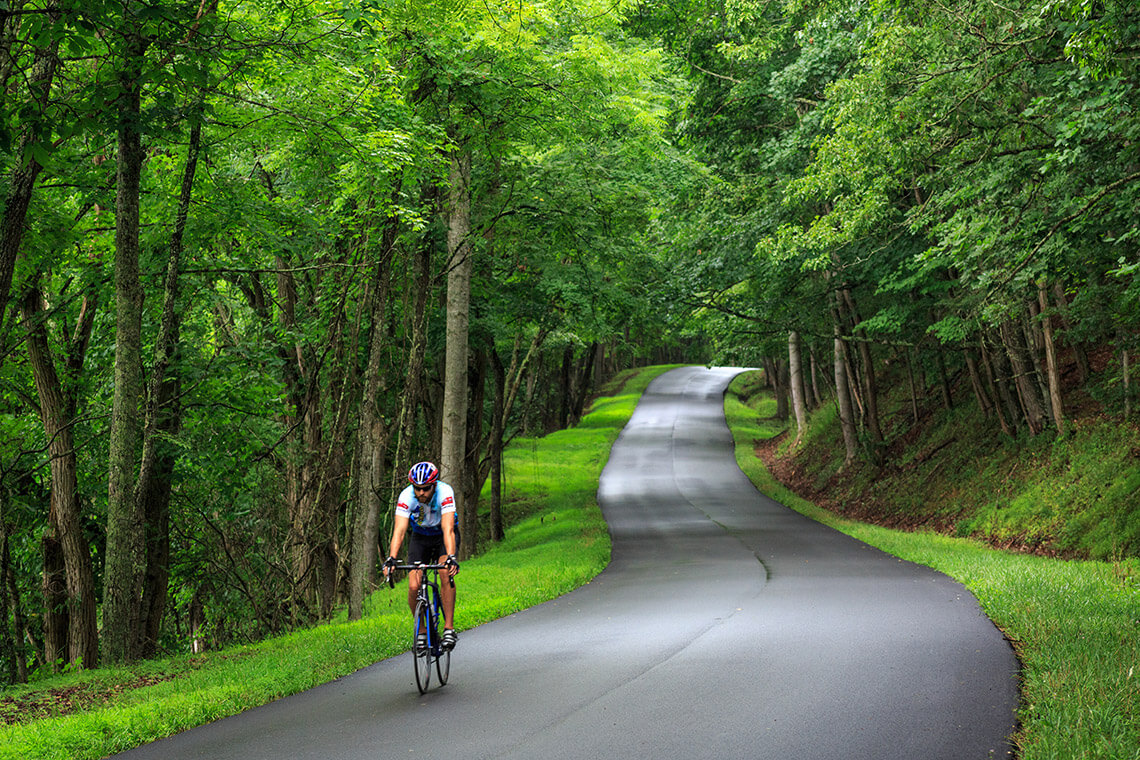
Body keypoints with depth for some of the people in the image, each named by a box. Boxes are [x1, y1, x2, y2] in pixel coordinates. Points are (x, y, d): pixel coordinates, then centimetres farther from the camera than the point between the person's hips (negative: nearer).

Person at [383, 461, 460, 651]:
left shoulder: (444, 492, -32)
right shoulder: (406, 496, -28)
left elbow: (448, 530, -41)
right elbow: (399, 530, -35)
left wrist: (451, 557, -55)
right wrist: (391, 559, -49)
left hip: (444, 536, -2)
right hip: (420, 537, 2)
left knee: (446, 573, -30)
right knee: (414, 587, -15)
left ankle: (449, 628, -24)